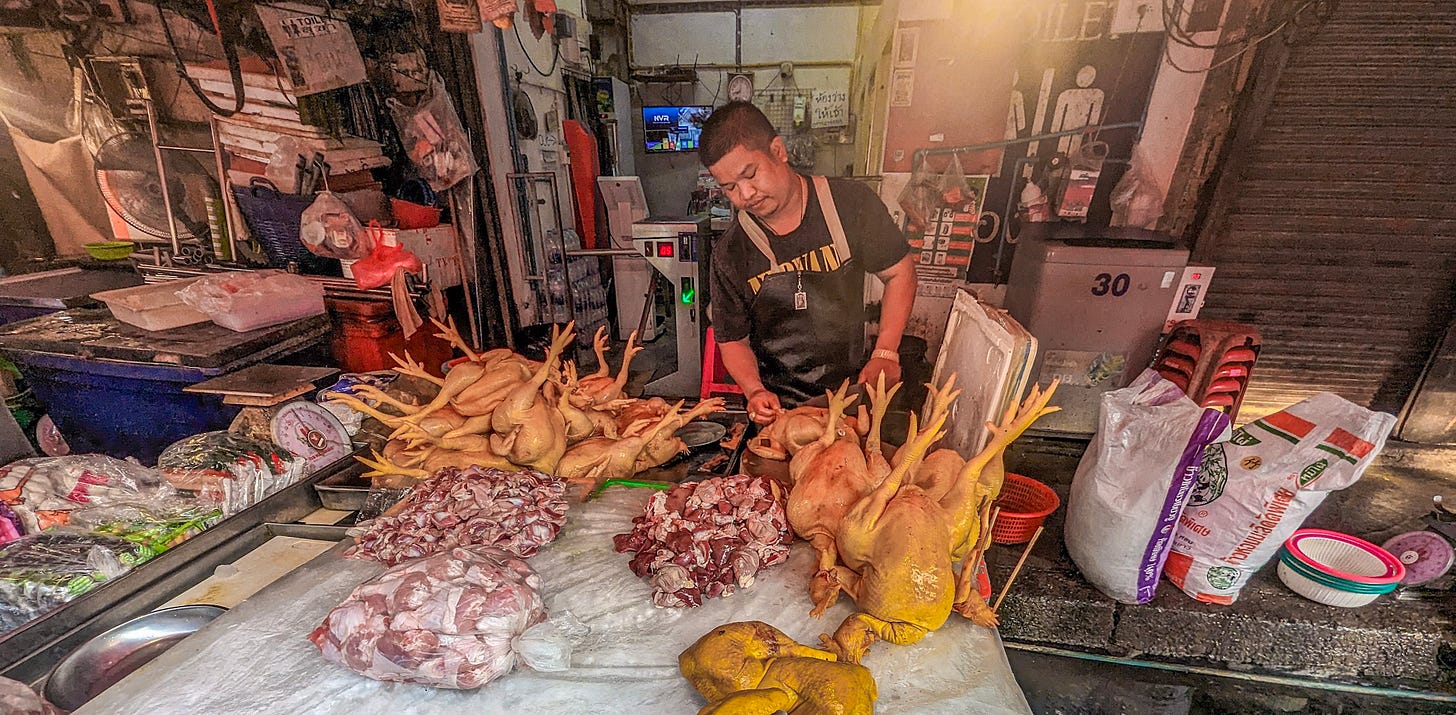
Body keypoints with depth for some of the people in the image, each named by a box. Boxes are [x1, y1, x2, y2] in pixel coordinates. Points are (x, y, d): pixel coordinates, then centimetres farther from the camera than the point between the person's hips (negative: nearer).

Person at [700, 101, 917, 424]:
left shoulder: (851, 204, -5)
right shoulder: (729, 254, -5)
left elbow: (900, 272, 5)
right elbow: (733, 340, 3)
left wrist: (885, 354, -5)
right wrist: (755, 391, -15)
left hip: (852, 389, 0)